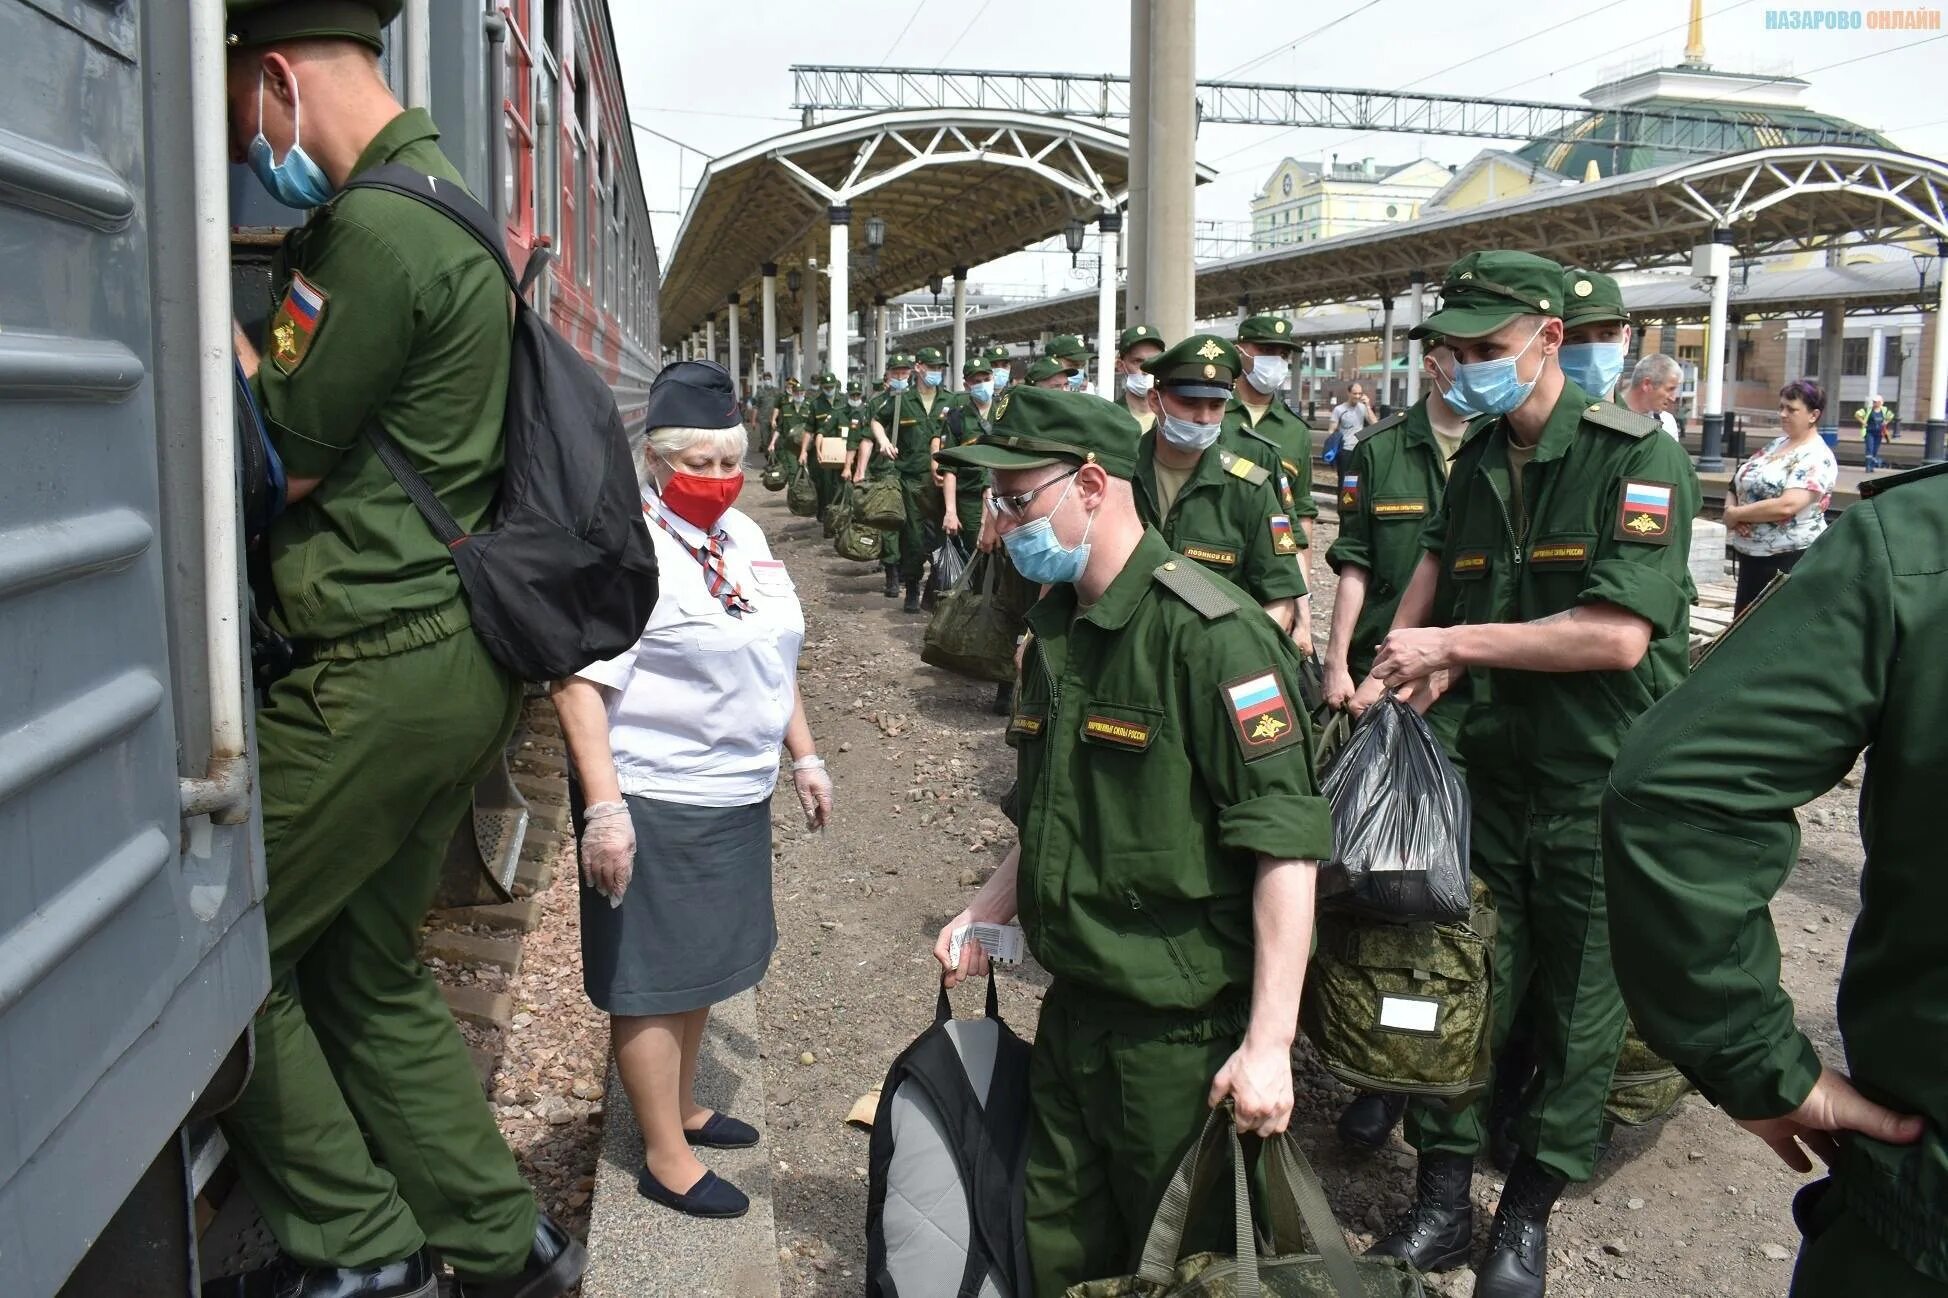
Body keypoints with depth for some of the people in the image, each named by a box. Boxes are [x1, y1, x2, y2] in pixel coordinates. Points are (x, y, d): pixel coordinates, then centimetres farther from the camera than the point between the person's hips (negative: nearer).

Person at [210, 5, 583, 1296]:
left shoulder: (377, 229, -15)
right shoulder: (440, 203, 17)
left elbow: (291, 456, -10)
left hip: (383, 670, -10)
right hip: (457, 660, 10)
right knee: (370, 970, 18)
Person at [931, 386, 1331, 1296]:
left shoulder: (1209, 634, -19)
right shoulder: (1056, 631, 9)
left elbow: (1287, 843, -22)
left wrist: (1268, 1044, -24)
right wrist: (987, 912, 8)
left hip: (1184, 1032, -8)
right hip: (1071, 1008, 8)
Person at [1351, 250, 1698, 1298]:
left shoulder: (1638, 458, -12)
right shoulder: (1473, 467, 8)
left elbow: (1618, 634, -23)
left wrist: (1452, 643, -20)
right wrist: (1417, 672, -5)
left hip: (1607, 790, -4)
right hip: (1492, 774, 5)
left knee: (1579, 1012, 9)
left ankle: (1528, 1213, 26)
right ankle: (1441, 1200, 22)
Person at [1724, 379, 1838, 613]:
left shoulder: (1816, 458, -13)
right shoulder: (1776, 444, 12)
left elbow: (1786, 506, -26)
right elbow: (1740, 483, 16)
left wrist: (1736, 514, -14)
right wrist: (1730, 508, -6)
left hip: (1790, 559, -8)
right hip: (1751, 555, 8)